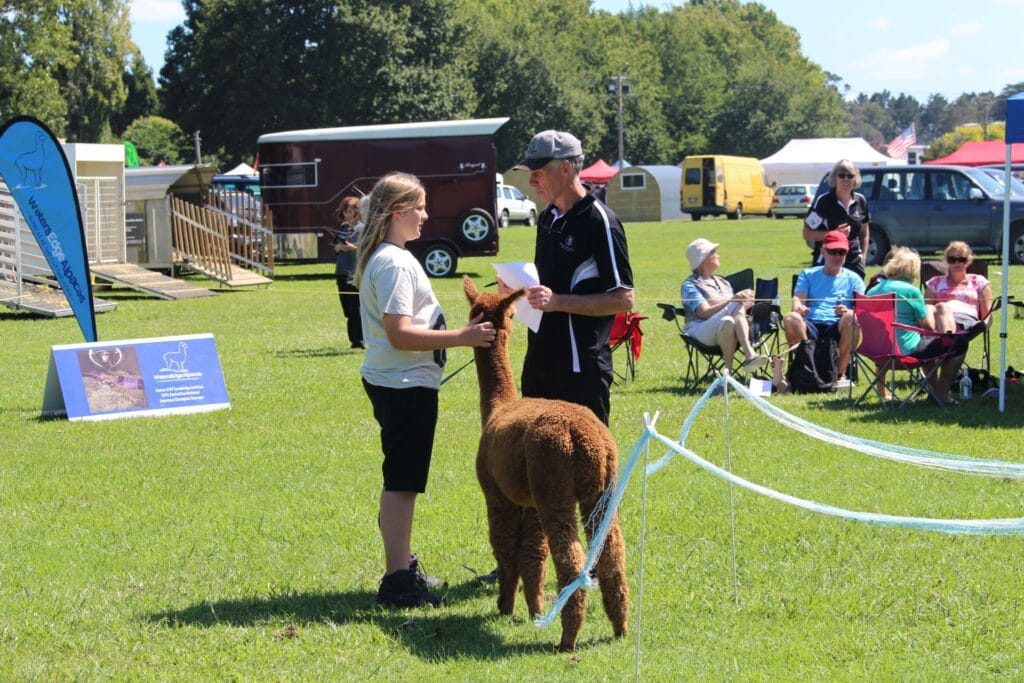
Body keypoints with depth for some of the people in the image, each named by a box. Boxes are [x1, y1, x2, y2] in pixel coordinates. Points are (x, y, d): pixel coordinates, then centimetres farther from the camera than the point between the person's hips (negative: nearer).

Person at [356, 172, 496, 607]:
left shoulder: (386, 258, 14)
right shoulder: (394, 263, -19)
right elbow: (399, 333, -25)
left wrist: (456, 333, 25)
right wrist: (459, 338, -25)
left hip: (391, 381, 11)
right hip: (405, 386, -11)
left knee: (401, 481, 18)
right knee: (402, 482, -7)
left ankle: (403, 567, 28)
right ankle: (398, 580, -4)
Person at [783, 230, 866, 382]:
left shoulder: (853, 279, 18)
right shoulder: (808, 274, 23)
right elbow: (798, 298, 6)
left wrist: (848, 312, -19)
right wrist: (798, 308, -20)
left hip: (837, 328, -1)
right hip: (810, 327, 1)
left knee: (851, 318, -34)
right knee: (790, 318, -31)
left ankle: (840, 372, -25)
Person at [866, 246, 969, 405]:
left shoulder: (872, 291, 6)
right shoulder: (911, 291, -13)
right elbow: (929, 326, -8)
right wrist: (930, 310, 15)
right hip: (907, 349, -8)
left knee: (928, 342, 36)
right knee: (960, 341, 5)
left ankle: (933, 386, 36)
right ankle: (941, 392, 8)